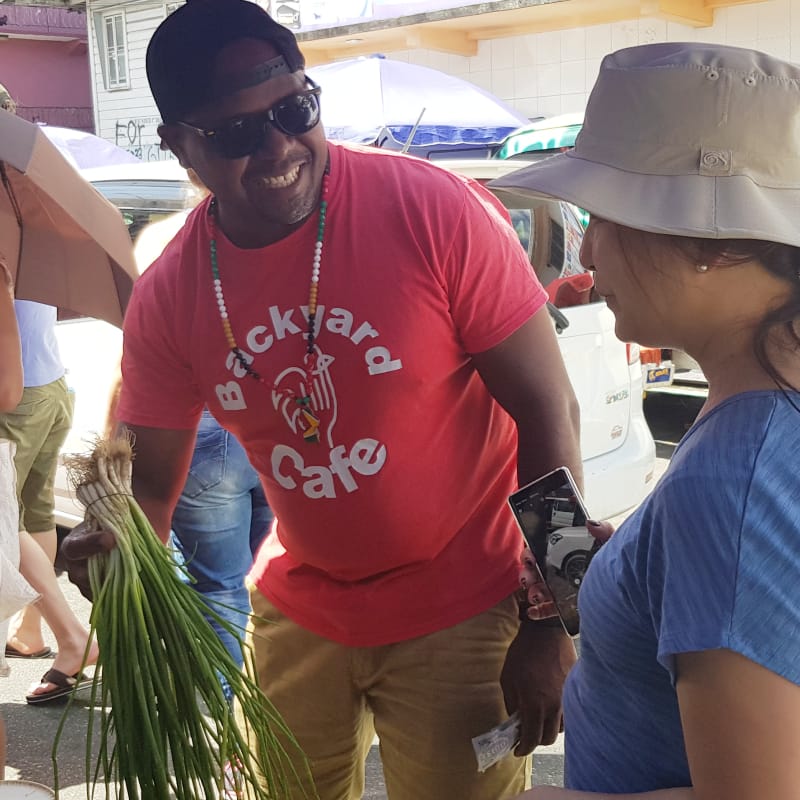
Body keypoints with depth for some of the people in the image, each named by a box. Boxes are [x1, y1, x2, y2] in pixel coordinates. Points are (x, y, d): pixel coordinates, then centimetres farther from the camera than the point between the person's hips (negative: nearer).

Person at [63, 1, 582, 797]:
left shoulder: (437, 213, -21)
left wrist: (551, 627, -14)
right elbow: (150, 476, 2)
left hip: (459, 611, -4)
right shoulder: (168, 296, -8)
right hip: (297, 607, 4)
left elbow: (548, 411, -15)